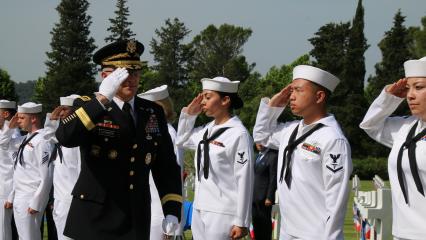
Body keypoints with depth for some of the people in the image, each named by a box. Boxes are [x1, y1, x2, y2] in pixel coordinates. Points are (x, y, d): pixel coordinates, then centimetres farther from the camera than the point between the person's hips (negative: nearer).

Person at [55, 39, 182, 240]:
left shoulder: (153, 113, 9)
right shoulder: (89, 108, -2)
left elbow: (167, 166, 11)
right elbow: (65, 137, -23)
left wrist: (172, 210, 2)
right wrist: (102, 98, -25)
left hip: (136, 221, 4)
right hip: (94, 219, -3)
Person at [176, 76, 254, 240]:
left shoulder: (238, 134, -12)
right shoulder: (207, 130, 9)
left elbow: (244, 179, -12)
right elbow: (182, 141, 27)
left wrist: (241, 222, -13)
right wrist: (189, 114, 11)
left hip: (223, 214, -7)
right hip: (200, 210, 7)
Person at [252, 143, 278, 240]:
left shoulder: (273, 157, -11)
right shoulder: (258, 156, 14)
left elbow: (273, 179, -14)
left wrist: (269, 197, -16)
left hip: (264, 198, -8)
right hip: (254, 197, 8)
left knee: (265, 222, 0)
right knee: (256, 222, 12)